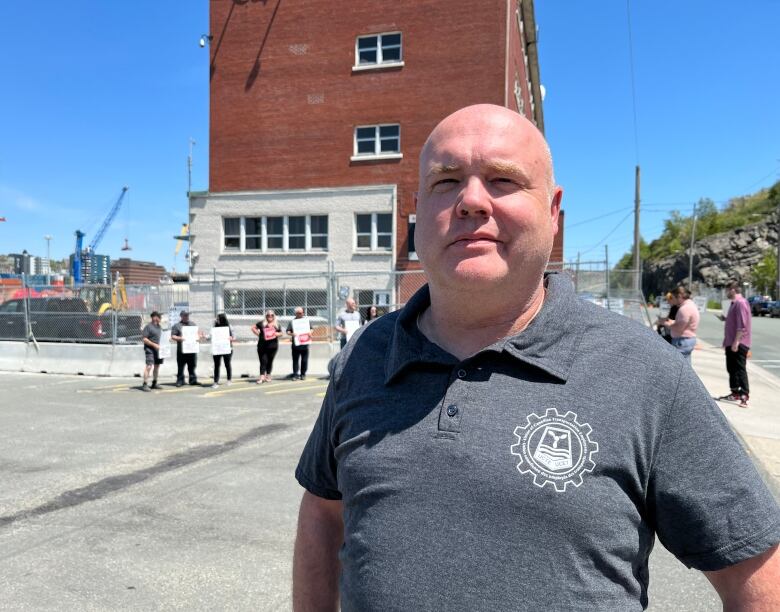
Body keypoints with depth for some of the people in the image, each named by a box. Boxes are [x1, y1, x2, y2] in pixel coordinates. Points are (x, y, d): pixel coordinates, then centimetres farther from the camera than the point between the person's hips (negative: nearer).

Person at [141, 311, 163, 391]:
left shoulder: (159, 326, 16)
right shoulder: (148, 326, -9)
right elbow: (144, 339, -14)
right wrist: (154, 345, -20)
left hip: (158, 349, 8)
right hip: (150, 349, -8)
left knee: (157, 366, 13)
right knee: (149, 366, -15)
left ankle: (154, 384, 24)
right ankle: (145, 384, -12)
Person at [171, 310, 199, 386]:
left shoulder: (193, 324, 17)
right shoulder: (177, 326, 3)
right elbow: (173, 336, -3)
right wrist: (179, 338, -20)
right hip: (181, 350, -4)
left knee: (192, 366, 8)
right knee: (180, 367, 1)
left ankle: (193, 380, 15)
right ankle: (180, 381, 8)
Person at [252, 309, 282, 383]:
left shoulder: (277, 325, 8)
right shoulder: (262, 323, 3)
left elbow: (281, 333, 14)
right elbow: (253, 327, 9)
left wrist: (277, 334, -8)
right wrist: (258, 334, -2)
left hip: (273, 346, 2)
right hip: (262, 346, -2)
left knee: (270, 361, 9)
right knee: (263, 362, -5)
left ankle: (268, 376, 21)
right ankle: (262, 377, -5)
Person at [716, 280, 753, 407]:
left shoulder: (741, 303, -17)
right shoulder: (734, 303, 16)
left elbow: (742, 325, -23)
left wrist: (736, 342, -25)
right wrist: (725, 318, 10)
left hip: (739, 344, -10)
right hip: (731, 343, 10)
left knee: (740, 369, -9)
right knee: (731, 368, 16)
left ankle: (745, 395, -6)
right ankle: (735, 393, 25)